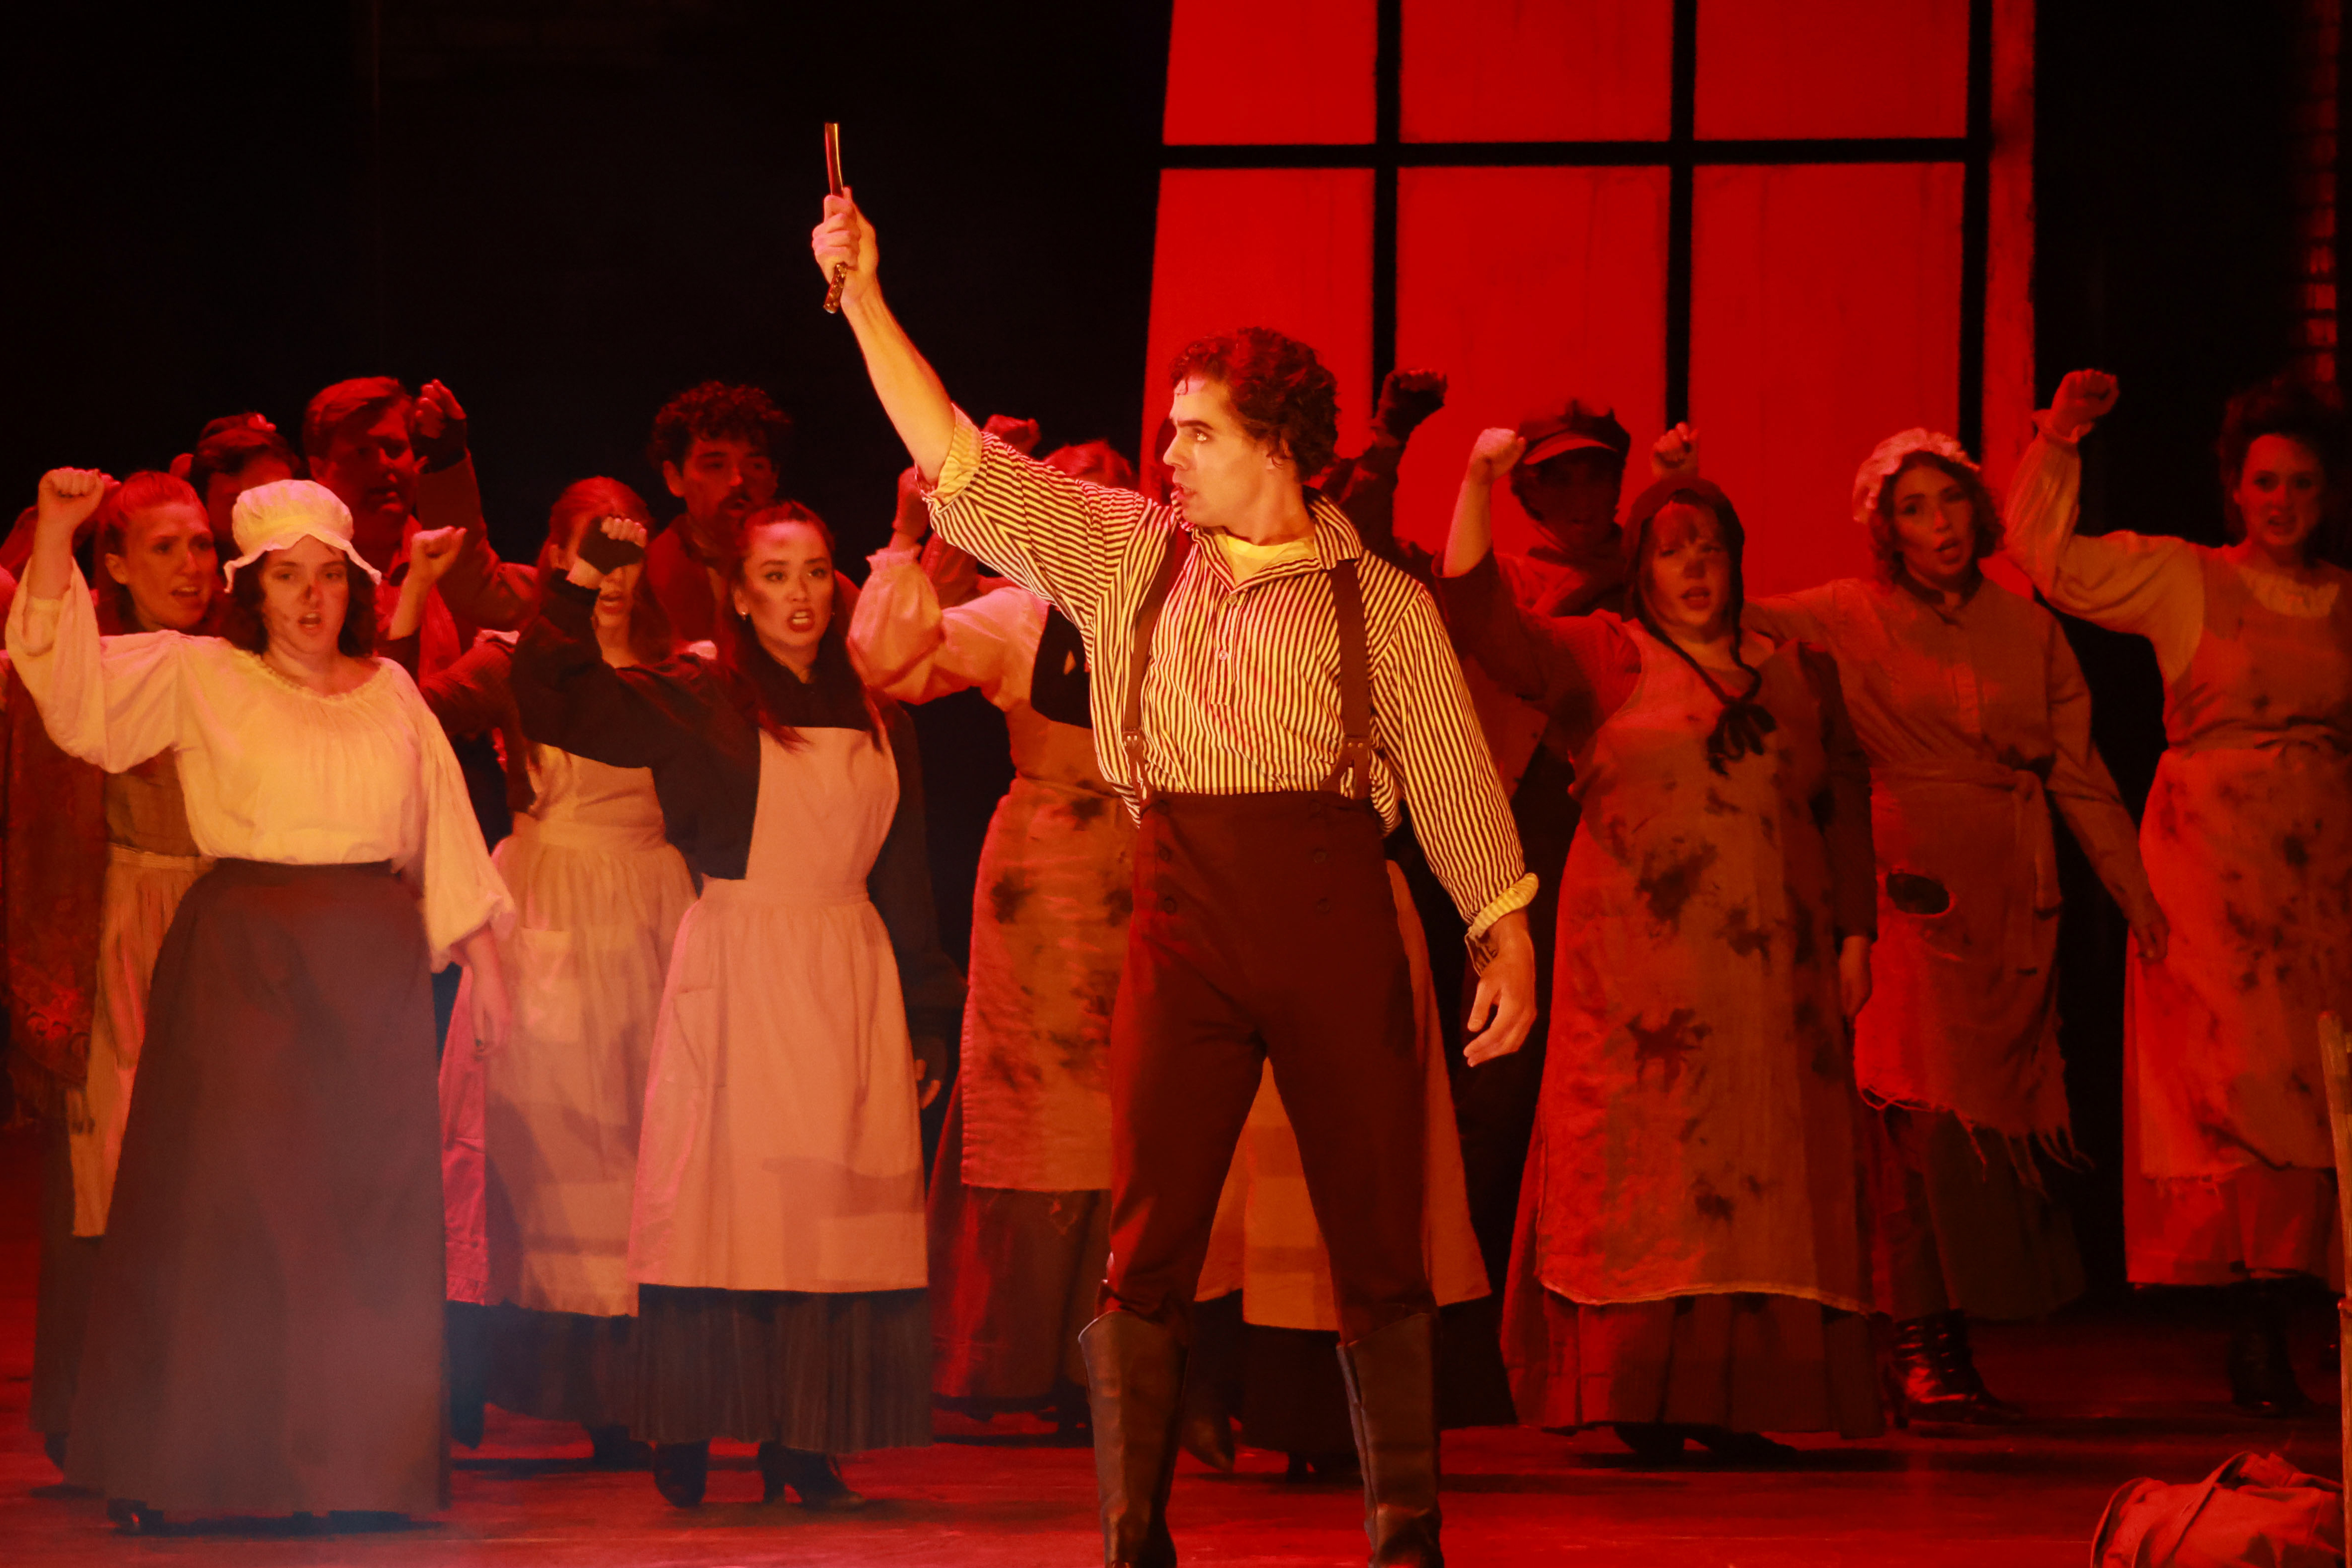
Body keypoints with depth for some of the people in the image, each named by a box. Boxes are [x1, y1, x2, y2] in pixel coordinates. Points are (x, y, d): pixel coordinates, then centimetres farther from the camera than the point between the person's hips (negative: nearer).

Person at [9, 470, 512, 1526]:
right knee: (226, 1197, -5)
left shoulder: (392, 693, 13)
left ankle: (355, 1465, 8)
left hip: (374, 965, 3)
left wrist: (483, 964, 14)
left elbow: (444, 834, 17)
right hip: (242, 963, -3)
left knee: (371, 1207, 2)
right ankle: (164, 1471, 0)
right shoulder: (196, 679, 4)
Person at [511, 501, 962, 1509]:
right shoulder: (695, 704, 2)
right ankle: (686, 1440, 0)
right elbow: (552, 704, -5)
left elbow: (904, 880, 18)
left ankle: (802, 1442, 5)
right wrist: (581, 585, -12)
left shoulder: (880, 722, 13)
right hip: (734, 979, -4)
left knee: (835, 1215, 0)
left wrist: (929, 1011, 18)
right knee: (724, 1197, -6)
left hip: (851, 986, 4)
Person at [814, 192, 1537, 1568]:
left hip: (1336, 930, -2)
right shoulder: (1128, 554, 12)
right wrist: (865, 299, 4)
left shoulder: (1384, 603, 6)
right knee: (1151, 1236, -2)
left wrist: (1509, 938, 0)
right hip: (1183, 924, 2)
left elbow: (1455, 779, 7)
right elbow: (954, 459, 9)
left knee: (1377, 1235, 2)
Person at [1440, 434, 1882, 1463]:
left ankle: (1733, 1400, 2)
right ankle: (1640, 1398, -6)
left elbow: (1846, 808, 17)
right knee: (1639, 1167, -6)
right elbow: (1478, 615, -7)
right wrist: (1478, 486, -16)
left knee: (1763, 1177, 0)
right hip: (1640, 970, -3)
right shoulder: (1606, 660, 4)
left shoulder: (1801, 672, 14)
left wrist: (1854, 935, 10)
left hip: (1773, 974, 3)